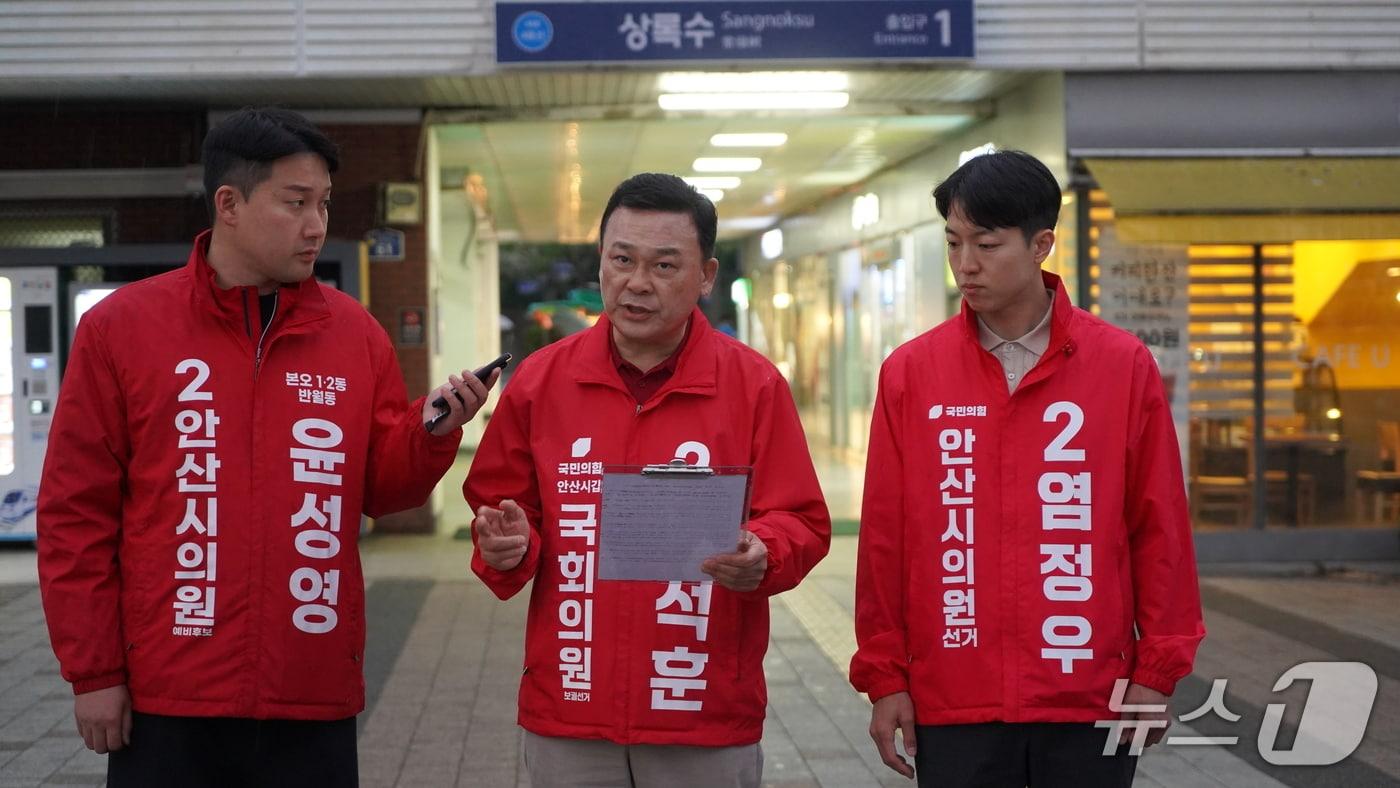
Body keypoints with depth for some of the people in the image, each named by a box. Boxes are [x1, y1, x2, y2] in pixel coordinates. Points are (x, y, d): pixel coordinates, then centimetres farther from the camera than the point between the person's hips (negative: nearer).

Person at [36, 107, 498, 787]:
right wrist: (93, 671, -3)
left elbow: (379, 489, 10)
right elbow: (75, 513, -1)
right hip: (168, 700, -2)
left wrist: (431, 433, -9)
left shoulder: (356, 334, 6)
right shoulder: (120, 326, -1)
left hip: (315, 699, 2)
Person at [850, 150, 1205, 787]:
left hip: (1091, 705, 0)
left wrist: (1158, 671, 0)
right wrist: (884, 677, 2)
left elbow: (1159, 527, 1)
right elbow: (884, 537, 3)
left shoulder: (1124, 365, -1)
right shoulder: (910, 373, 1)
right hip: (953, 707, 1)